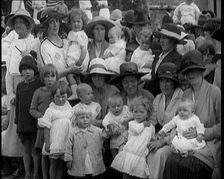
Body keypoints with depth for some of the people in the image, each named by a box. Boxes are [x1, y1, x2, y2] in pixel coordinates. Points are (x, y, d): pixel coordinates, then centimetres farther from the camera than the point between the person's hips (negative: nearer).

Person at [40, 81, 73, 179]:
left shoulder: (70, 109, 3)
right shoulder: (50, 110, -6)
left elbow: (73, 125, 10)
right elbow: (47, 128, -5)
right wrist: (47, 143, -7)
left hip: (66, 143, 3)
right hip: (54, 143, -2)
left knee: (61, 164, 10)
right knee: (53, 164, 7)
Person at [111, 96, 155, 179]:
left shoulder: (151, 127, 14)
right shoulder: (131, 123, 4)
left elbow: (153, 139, 25)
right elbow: (136, 130, -15)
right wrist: (144, 124, -1)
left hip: (140, 157, 2)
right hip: (129, 153, -2)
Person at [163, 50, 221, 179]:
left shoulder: (214, 92, -5)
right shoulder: (186, 94, 14)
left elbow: (220, 125, -5)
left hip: (210, 143, -4)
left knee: (186, 165, -29)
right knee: (171, 162, -24)